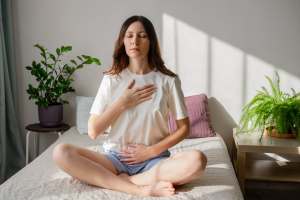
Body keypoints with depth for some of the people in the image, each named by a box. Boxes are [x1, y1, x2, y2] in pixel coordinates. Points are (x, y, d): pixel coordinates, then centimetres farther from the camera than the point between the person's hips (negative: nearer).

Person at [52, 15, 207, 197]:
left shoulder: (168, 80, -2)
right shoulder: (111, 79, 1)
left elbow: (184, 128, 2)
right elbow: (93, 131, -1)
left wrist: (151, 151, -9)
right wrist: (122, 103, -11)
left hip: (154, 160, -1)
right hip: (115, 158, 1)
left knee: (197, 160, -30)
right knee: (61, 152, -23)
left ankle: (123, 180, -18)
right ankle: (140, 189, -26)